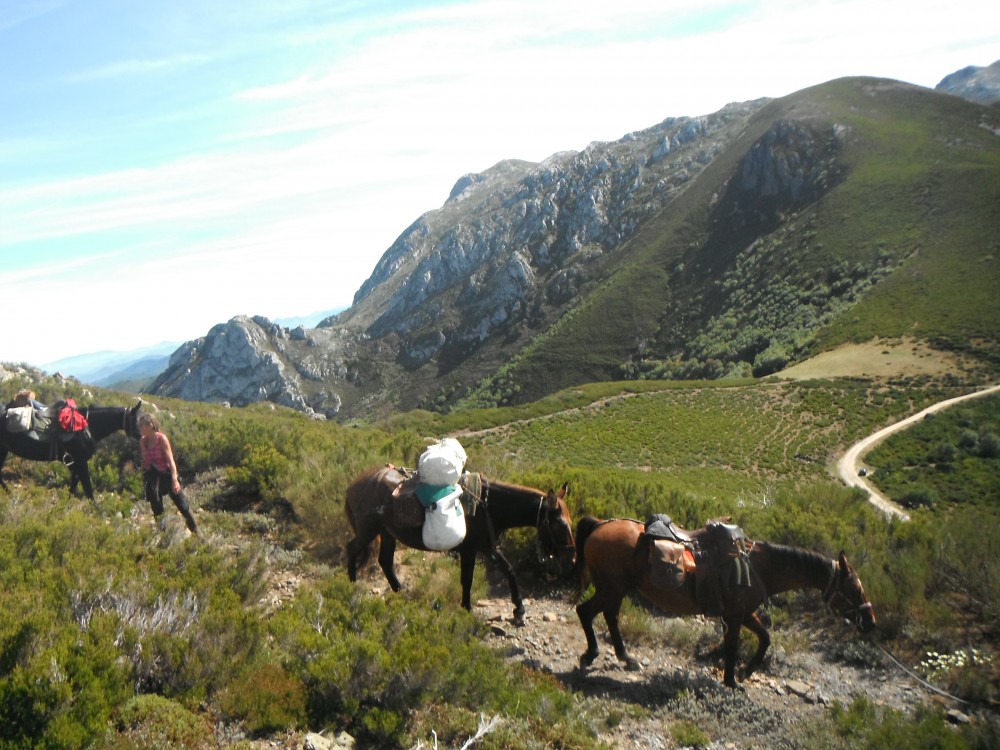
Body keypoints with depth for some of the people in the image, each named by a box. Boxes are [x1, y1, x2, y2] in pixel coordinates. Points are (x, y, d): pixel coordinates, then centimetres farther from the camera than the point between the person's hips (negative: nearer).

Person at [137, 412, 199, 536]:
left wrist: (174, 479, -24)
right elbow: (144, 461, 12)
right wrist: (144, 479, 12)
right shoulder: (142, 441, 3)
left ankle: (196, 533, 8)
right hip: (152, 478, 5)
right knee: (157, 511, 9)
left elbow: (170, 459, -16)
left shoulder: (162, 439, -12)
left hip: (166, 475, -5)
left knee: (183, 506, -2)